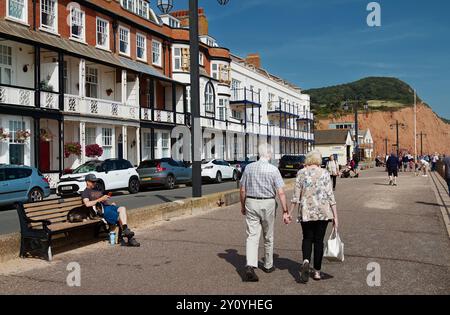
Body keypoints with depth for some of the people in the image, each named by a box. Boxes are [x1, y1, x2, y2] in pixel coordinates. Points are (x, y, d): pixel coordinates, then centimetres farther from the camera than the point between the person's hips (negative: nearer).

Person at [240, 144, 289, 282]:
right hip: (268, 204, -2)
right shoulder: (273, 169, -9)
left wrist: (243, 206, 17)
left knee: (252, 236, -1)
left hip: (251, 203, 2)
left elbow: (242, 190, 5)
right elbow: (281, 192, -12)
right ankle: (268, 265, 29)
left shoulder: (249, 167, 0)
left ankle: (250, 266, -18)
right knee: (268, 237, 15)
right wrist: (285, 211, -8)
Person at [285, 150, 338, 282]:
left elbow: (296, 195, -1)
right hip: (323, 212, 0)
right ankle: (317, 271, 15)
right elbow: (330, 196, -3)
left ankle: (306, 261, -12)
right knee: (319, 240, 11)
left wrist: (290, 213, 6)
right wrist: (335, 216, 0)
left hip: (306, 212, 0)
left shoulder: (301, 173, 1)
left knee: (307, 238, 14)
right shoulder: (324, 173, 0)